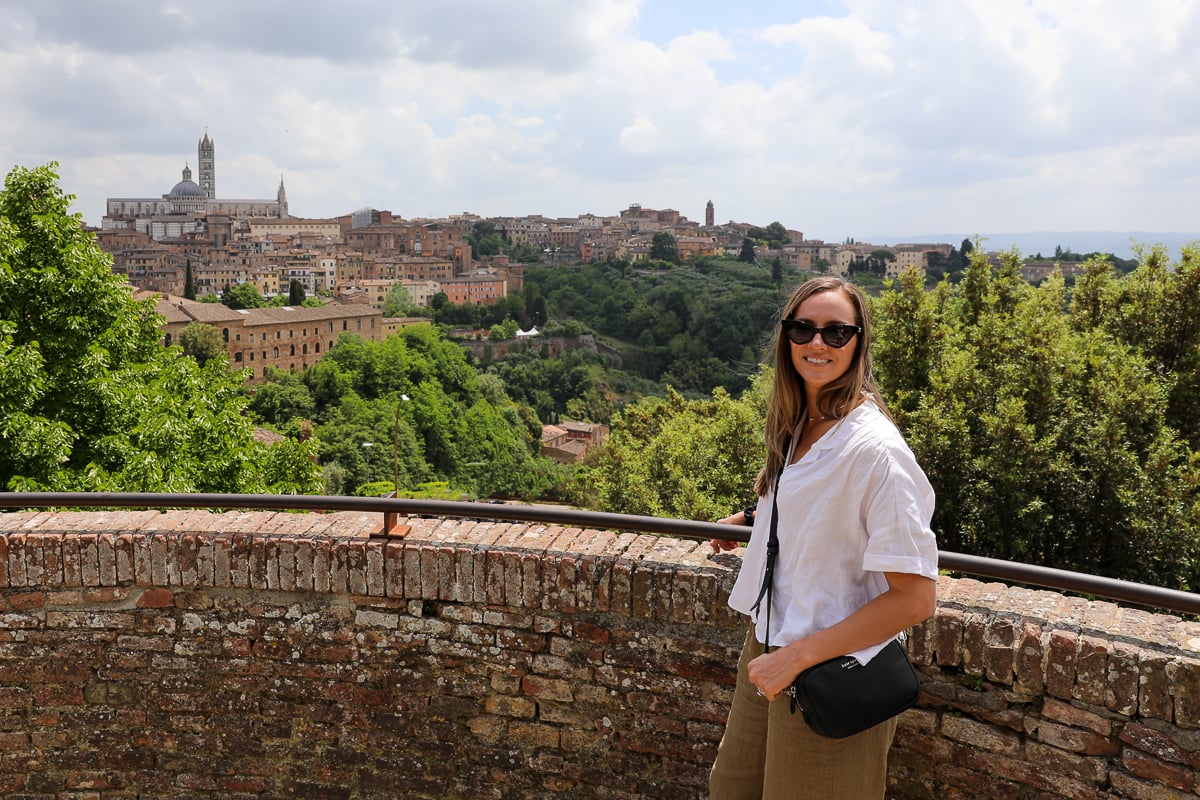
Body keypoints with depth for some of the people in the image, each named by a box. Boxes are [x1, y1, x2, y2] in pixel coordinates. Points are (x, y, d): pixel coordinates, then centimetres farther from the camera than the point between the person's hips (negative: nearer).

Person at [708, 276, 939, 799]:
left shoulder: (874, 449, -23)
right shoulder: (796, 427, 2)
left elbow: (915, 598, -24)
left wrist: (797, 656, -23)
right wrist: (752, 520, 23)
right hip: (768, 647, 8)